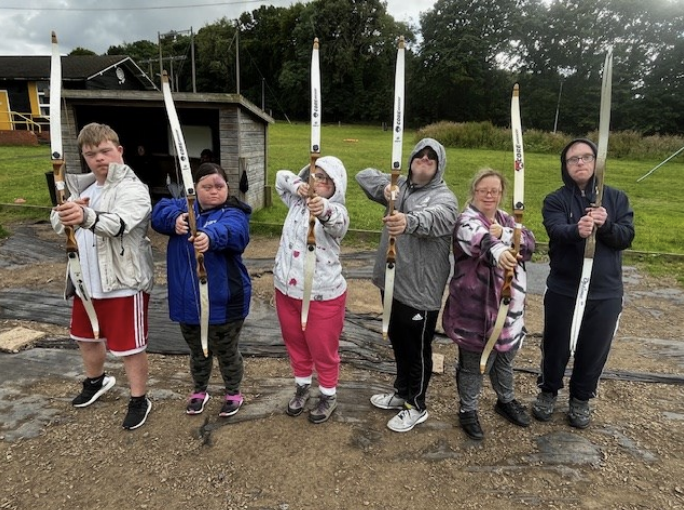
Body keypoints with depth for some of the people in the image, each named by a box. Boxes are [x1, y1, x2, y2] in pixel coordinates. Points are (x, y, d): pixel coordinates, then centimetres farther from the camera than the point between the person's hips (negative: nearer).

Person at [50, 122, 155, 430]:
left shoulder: (133, 189, -17)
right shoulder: (83, 187, 10)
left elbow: (118, 223, -36)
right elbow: (57, 222, 6)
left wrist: (86, 216, -56)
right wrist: (68, 213, -18)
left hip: (124, 283, -8)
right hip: (87, 280, 8)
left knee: (129, 345, 4)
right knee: (85, 335, 25)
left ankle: (139, 400, 24)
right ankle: (95, 381, 51)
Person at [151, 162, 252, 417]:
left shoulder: (233, 214, -12)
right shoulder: (185, 207, 7)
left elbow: (229, 230, -35)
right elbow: (159, 211, -9)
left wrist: (210, 236, -58)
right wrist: (175, 218, -31)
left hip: (224, 301, -5)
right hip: (188, 300, 5)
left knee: (226, 352, 13)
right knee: (197, 351, 24)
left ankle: (233, 393, 38)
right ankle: (199, 391, 47)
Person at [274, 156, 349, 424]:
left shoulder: (336, 210, -14)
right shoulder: (297, 201, 5)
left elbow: (337, 222, -39)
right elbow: (281, 176, 20)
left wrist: (323, 211, -63)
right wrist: (297, 184, -4)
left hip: (323, 294, -6)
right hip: (287, 289, 6)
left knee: (323, 348, 9)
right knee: (295, 342, 21)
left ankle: (328, 395, 34)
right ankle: (302, 385, 45)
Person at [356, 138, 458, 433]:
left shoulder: (444, 197, -12)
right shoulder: (399, 186, 10)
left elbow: (435, 218, -35)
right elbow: (364, 175, 9)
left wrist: (409, 221, -57)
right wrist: (384, 186, -13)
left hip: (420, 290, -7)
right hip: (391, 283, 7)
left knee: (418, 350, 9)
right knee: (398, 342, 23)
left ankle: (416, 407, 30)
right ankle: (402, 392, 44)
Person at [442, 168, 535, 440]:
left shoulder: (505, 219, 10)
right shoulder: (467, 221, -15)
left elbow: (530, 244, -5)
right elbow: (480, 239, -39)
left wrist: (505, 235, -24)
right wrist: (498, 250, -61)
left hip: (508, 305, 7)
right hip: (475, 308, -7)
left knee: (505, 357, 24)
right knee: (473, 363, 8)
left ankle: (506, 400, 48)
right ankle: (467, 411, 29)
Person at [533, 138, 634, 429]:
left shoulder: (616, 198, 4)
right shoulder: (555, 200, -3)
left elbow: (627, 237, -4)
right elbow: (557, 231, -22)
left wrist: (606, 226, -25)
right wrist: (577, 230, -45)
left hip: (606, 293, 2)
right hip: (563, 291, -1)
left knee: (594, 349, 14)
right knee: (556, 345, 13)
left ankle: (581, 399, 36)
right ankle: (548, 391, 36)